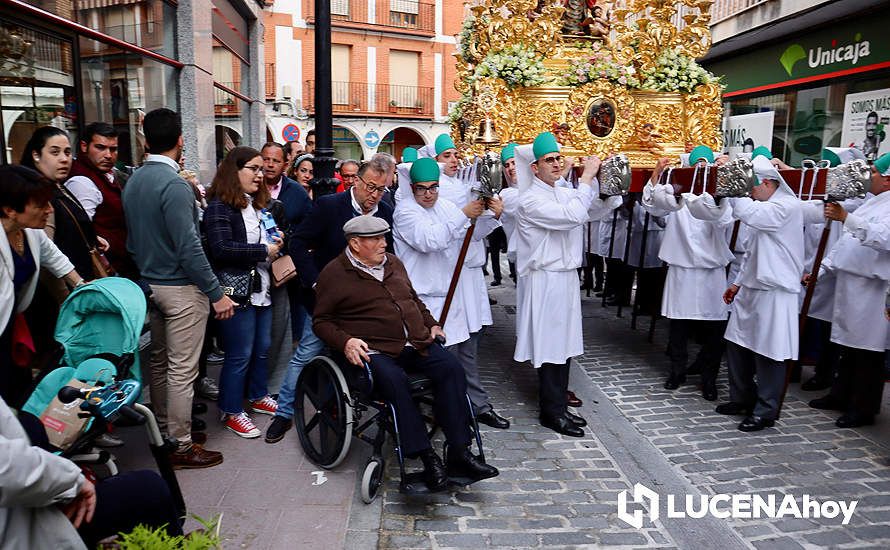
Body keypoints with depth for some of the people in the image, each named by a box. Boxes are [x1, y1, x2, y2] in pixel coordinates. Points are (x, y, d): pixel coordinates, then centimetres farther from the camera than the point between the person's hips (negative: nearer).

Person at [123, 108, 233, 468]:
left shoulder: (133, 181, 8)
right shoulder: (174, 184, -19)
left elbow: (132, 239, 15)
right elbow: (189, 248, -23)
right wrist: (217, 294, -18)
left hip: (149, 284, 9)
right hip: (180, 288, -9)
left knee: (158, 361, 19)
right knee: (182, 370, 0)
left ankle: (163, 429, 33)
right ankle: (180, 446, 10)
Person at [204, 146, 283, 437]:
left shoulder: (256, 204, 16)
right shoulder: (219, 206, -12)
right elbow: (221, 249, -22)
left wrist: (275, 241, 7)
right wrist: (264, 250, -17)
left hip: (261, 289, 9)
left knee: (262, 348, 17)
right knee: (239, 355, 1)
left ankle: (258, 397, 35)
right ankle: (232, 412, 17)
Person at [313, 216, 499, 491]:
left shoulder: (393, 263, 21)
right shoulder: (334, 274, 3)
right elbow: (321, 321, 4)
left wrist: (431, 324, 19)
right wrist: (345, 341, -14)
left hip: (417, 343, 5)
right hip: (375, 351, -5)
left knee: (452, 368, -21)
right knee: (394, 380, -36)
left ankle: (459, 453, -19)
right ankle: (427, 458, -28)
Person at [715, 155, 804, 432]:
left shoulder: (788, 206, -12)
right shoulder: (763, 209, 18)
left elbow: (748, 212, -30)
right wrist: (738, 282, 20)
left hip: (775, 292, -9)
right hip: (752, 289, 9)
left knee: (767, 353, -2)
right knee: (737, 345, 13)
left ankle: (765, 412, 10)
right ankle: (742, 398, 28)